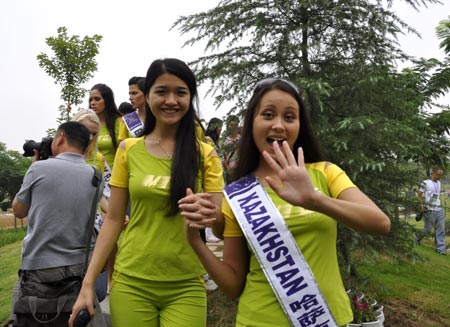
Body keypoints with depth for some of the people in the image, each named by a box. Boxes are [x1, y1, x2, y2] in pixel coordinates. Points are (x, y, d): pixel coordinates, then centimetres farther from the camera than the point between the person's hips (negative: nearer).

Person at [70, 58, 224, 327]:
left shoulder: (205, 154, -1)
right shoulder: (128, 150, 1)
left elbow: (222, 222, -3)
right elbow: (113, 219, 3)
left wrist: (211, 215, -25)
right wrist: (88, 284, -1)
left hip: (186, 286, -1)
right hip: (131, 281, 1)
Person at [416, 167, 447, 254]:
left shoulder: (439, 183, 14)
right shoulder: (425, 183, -6)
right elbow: (419, 195, -5)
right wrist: (422, 204, -18)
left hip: (439, 209, 6)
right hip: (430, 210, -6)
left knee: (441, 229, 1)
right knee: (427, 229, 1)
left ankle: (440, 249, 4)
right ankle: (418, 239, 27)